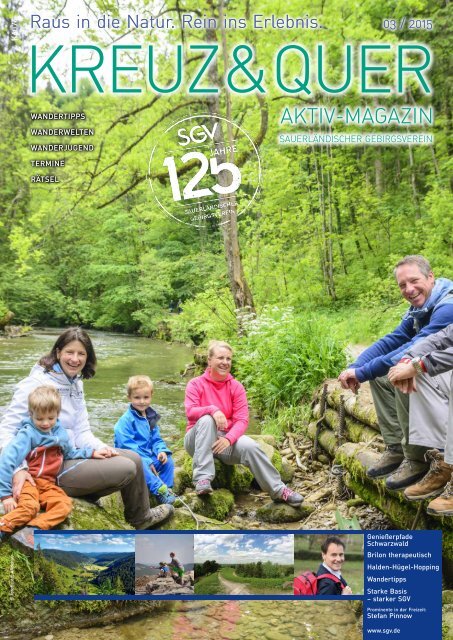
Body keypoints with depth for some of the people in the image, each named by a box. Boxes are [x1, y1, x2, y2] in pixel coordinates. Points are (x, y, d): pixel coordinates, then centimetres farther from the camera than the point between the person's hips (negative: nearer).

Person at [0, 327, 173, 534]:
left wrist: (100, 447, -13)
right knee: (127, 469, -13)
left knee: (133, 458, 3)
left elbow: (81, 431, 7)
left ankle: (141, 517, 21)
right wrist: (18, 468, -34)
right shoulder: (37, 383, -16)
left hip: (72, 455, 8)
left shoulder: (75, 384, 8)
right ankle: (140, 517, 16)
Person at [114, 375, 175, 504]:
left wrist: (161, 451, -9)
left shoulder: (151, 417, 10)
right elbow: (126, 445, -22)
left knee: (167, 459, -5)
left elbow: (156, 439, 16)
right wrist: (147, 461, -24)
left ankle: (166, 488, -6)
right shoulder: (126, 420, -15)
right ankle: (159, 490, -30)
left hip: (149, 457, 8)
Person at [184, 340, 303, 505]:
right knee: (207, 419, -33)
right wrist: (212, 409, -38)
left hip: (226, 440, 2)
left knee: (249, 445, -28)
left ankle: (278, 490, -15)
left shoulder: (236, 387, 0)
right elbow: (190, 412, -20)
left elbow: (242, 420, -9)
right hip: (198, 440, -2)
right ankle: (202, 478, -37)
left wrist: (228, 438, -27)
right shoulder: (196, 384, -5)